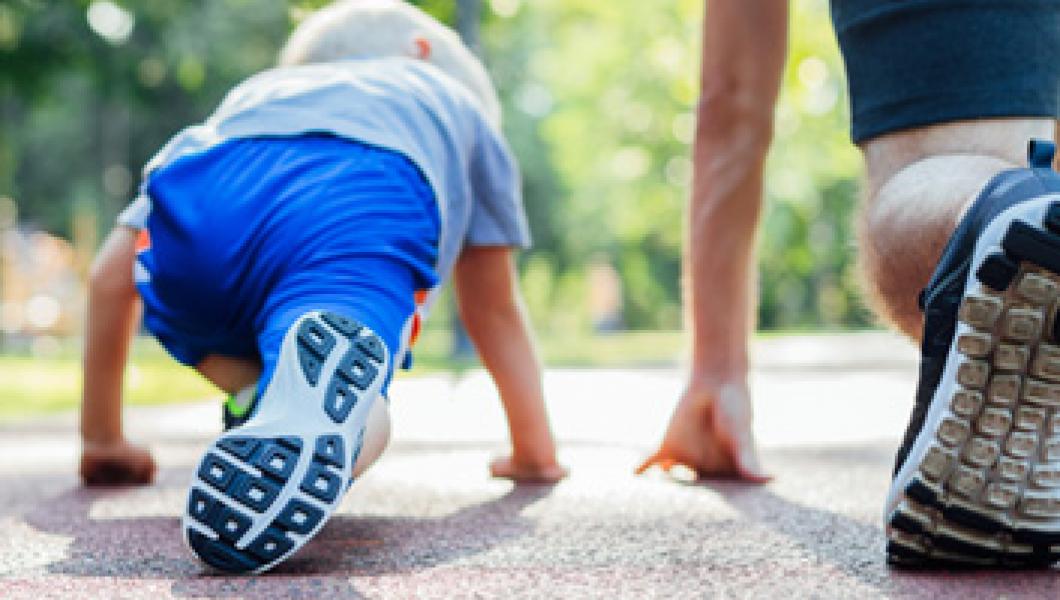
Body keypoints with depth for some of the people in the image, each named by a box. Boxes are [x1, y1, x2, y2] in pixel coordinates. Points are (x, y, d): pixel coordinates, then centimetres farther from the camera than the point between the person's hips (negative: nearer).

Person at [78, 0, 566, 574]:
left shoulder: (249, 95, 46)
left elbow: (112, 273, 39)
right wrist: (534, 452, 56)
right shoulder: (458, 100, 45)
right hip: (365, 212, -3)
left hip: (200, 200, 3)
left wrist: (103, 441, 47)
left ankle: (262, 397, -5)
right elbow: (495, 307, 45)